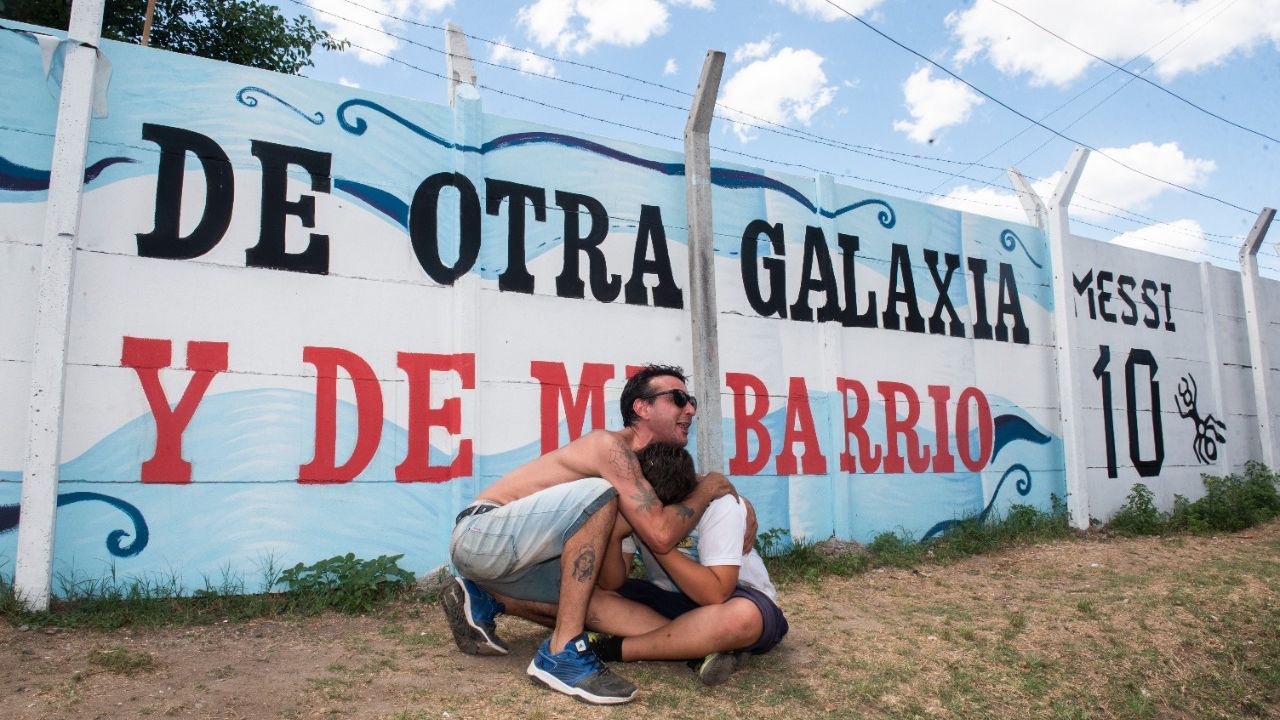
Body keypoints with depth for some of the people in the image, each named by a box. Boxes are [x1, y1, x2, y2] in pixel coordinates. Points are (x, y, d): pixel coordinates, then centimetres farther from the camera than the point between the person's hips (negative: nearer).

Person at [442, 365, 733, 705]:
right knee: (597, 494, -28)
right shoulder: (611, 445, -18)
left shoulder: (638, 463, 10)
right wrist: (706, 488, -10)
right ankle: (563, 652, -24)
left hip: (507, 553, 10)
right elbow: (660, 534, -27)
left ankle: (482, 600, 14)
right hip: (481, 532, -10)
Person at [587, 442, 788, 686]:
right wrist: (613, 535, -31)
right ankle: (703, 647, -24)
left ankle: (616, 648, -24)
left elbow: (716, 595, -33)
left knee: (744, 616, -41)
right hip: (670, 600, 4)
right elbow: (611, 585, -12)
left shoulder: (719, 505, -26)